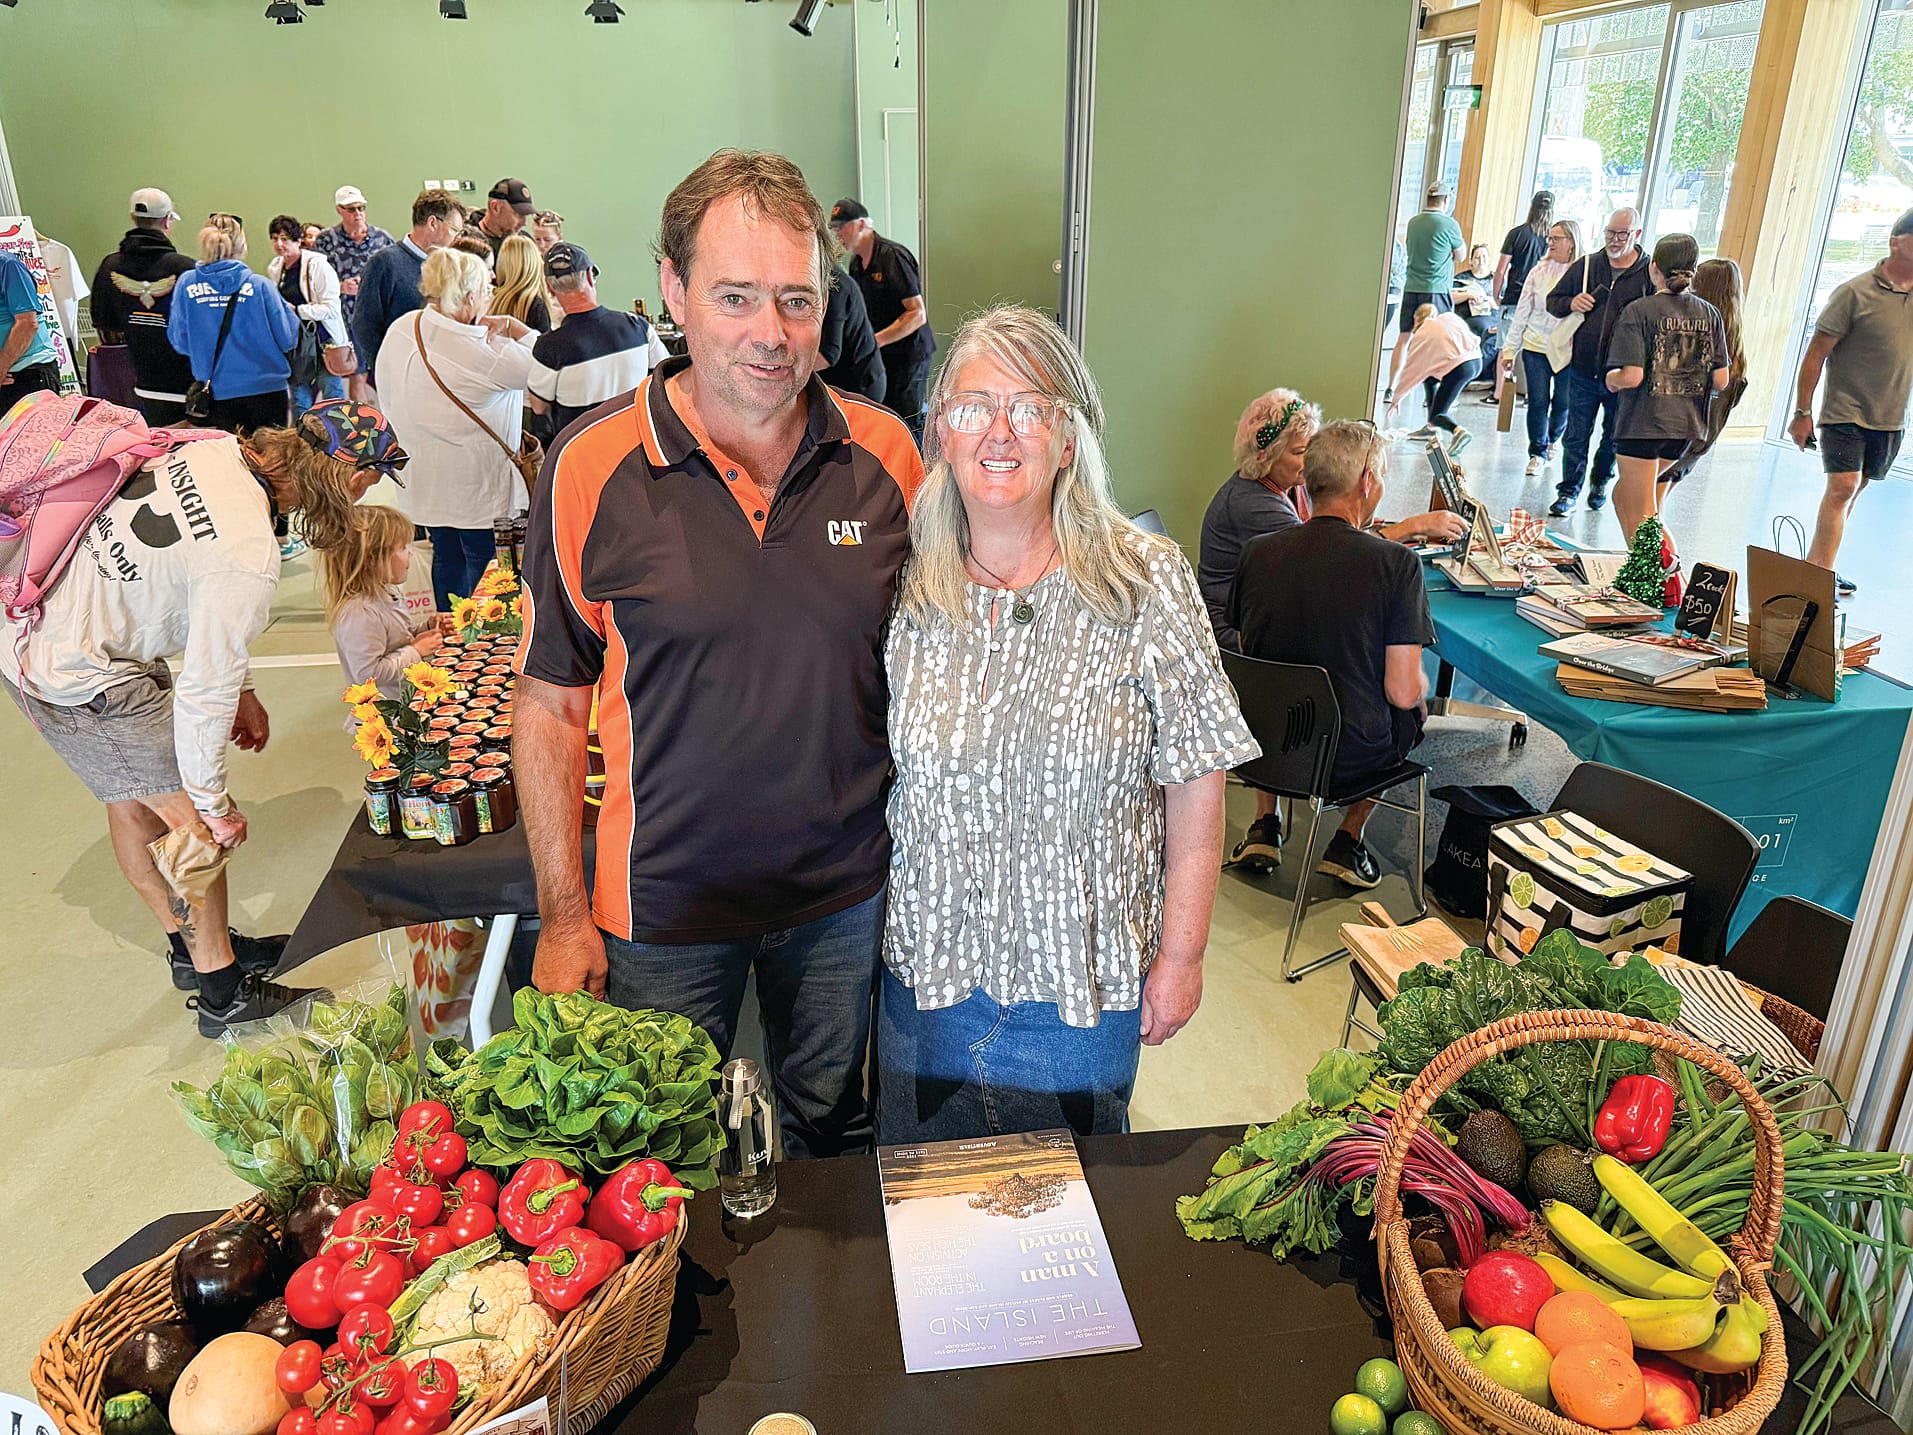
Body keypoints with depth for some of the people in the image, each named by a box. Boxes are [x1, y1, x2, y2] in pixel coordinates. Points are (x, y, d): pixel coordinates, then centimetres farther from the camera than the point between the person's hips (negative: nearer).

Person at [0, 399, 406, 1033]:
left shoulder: (217, 449, -6)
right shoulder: (248, 558, -31)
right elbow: (203, 694, -24)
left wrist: (239, 687, 12)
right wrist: (214, 806, -9)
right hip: (78, 678, -9)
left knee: (132, 800, 22)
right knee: (194, 816, 3)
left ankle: (193, 945, 42)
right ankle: (223, 992, 19)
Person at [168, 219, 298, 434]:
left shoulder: (187, 284, -1)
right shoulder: (259, 285, -8)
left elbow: (179, 341, 4)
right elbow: (287, 339, -5)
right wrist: (289, 311, 14)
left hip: (217, 393, 2)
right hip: (265, 390, -2)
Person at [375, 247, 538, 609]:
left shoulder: (400, 330, 0)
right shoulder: (478, 349, -24)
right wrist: (512, 326, -8)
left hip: (426, 477, 8)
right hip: (475, 480, -8)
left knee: (446, 557, 19)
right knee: (483, 560, 5)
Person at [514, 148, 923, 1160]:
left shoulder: (886, 455, -7)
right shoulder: (591, 470, -13)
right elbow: (550, 707, -6)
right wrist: (564, 916, -5)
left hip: (847, 894, 2)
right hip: (662, 907, -1)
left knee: (835, 1134, 26)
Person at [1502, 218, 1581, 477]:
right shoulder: (1540, 269, 2)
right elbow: (1522, 311, 6)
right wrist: (1511, 348, 5)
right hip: (1535, 347, 1)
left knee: (1563, 403, 7)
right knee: (1537, 402, 1)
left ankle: (1552, 439, 36)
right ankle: (1537, 452, 15)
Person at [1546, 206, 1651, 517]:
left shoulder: (1651, 273, -3)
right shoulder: (1586, 265, 5)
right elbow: (1553, 301, 14)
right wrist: (1571, 303, -8)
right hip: (1583, 371, 1)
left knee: (1614, 436, 15)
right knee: (1576, 436, 5)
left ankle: (1601, 482, 36)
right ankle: (1569, 491, 14)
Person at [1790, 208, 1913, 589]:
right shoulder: (1856, 293, -10)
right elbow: (1815, 354, -8)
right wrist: (1802, 413, -9)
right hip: (1846, 412, -6)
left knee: (1851, 491, 10)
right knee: (1842, 487, -15)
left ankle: (1813, 569, 19)